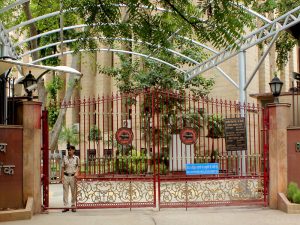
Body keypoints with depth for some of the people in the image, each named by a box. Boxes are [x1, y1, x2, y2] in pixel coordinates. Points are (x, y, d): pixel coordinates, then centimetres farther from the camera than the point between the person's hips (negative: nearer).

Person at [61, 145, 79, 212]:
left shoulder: (76, 158, 2)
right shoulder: (65, 158, 5)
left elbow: (78, 167, 3)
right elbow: (63, 168, 7)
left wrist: (76, 173, -17)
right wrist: (62, 177, 0)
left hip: (73, 176, -1)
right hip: (66, 176, 1)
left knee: (73, 191, 4)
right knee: (65, 191, 1)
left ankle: (73, 206, 14)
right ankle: (65, 206, 5)